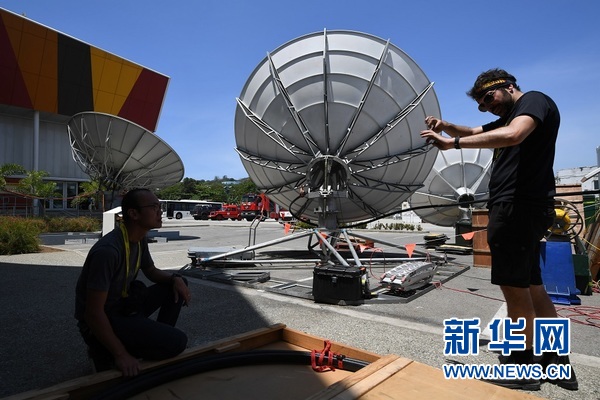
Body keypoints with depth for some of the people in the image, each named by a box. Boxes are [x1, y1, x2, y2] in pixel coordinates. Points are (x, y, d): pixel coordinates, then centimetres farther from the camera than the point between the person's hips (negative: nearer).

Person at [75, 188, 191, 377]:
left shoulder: (140, 239, -3)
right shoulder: (108, 250, -31)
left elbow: (151, 271, 15)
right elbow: (93, 313, -28)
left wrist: (175, 278, -7)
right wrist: (121, 355, -23)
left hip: (123, 304, 9)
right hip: (100, 321, -9)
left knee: (177, 284, 2)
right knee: (177, 341, -19)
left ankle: (158, 340, 11)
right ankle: (105, 352, 1)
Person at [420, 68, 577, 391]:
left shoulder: (534, 100, -5)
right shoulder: (508, 119, 25)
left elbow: (513, 136, -25)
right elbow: (475, 133, 29)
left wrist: (452, 143, -23)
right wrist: (446, 126, 7)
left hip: (519, 207, -10)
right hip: (517, 209, 10)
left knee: (514, 286, -4)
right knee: (531, 285, 14)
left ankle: (522, 367, 9)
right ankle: (557, 362, 24)